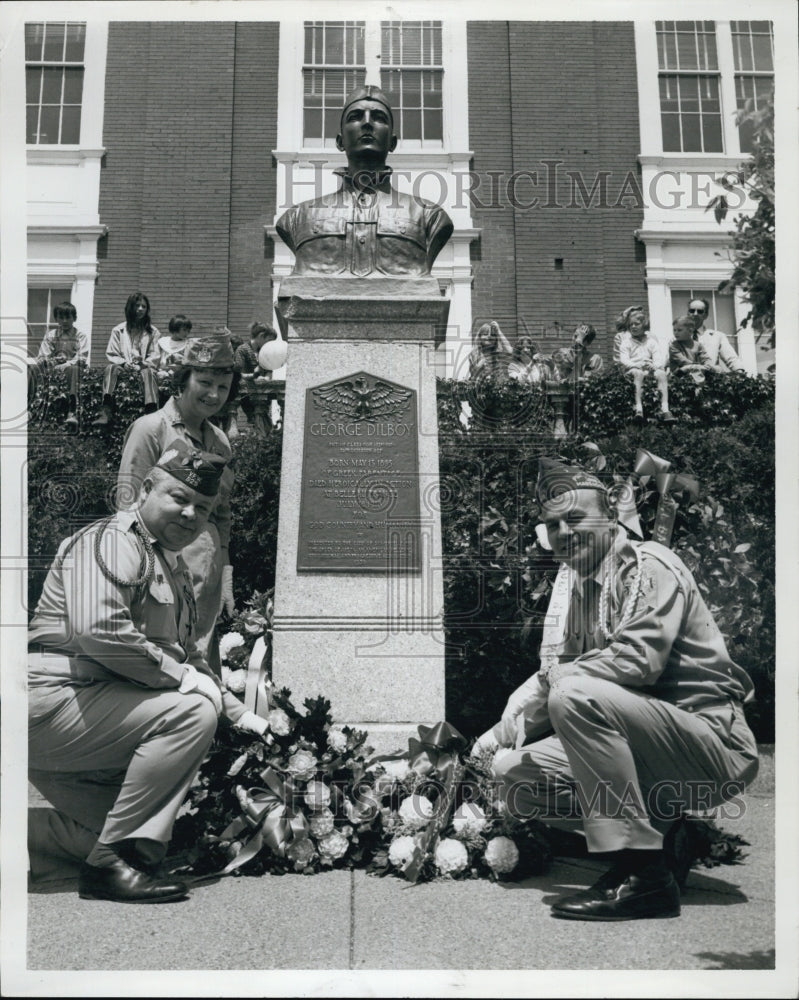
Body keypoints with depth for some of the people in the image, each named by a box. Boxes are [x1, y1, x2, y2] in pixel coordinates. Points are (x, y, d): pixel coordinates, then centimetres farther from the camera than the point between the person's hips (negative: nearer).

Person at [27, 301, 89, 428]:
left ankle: (72, 412, -53)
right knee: (30, 367, -25)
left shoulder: (80, 336, 12)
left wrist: (66, 365, -18)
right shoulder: (50, 335, 20)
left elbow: (81, 359, -2)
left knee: (74, 369, -40)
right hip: (51, 368, 3)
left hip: (71, 367, -3)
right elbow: (42, 358, 11)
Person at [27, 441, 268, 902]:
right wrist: (180, 675, -21)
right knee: (193, 711, -24)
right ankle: (109, 863, -16)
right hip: (55, 699, -10)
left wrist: (242, 714, 18)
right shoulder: (112, 540, -12)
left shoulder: (177, 570, 19)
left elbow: (190, 659, 26)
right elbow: (97, 630, -28)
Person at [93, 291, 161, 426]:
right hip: (123, 367, 1)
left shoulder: (153, 332, 17)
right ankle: (106, 412, -48)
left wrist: (143, 363, -12)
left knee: (148, 372, -36)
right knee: (110, 368, -32)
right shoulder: (118, 330, 18)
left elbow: (155, 356, 8)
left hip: (144, 367, -1)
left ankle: (152, 412, -53)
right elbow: (111, 354, 12)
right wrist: (123, 363, -9)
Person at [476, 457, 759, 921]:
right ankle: (656, 830, 7)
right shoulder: (581, 587, 14)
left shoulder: (650, 565, -12)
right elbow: (559, 665, 16)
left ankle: (643, 875, -23)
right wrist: (508, 725, 2)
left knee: (577, 696, -31)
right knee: (515, 773, -2)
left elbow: (638, 661, -25)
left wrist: (555, 678, -15)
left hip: (715, 746, -8)